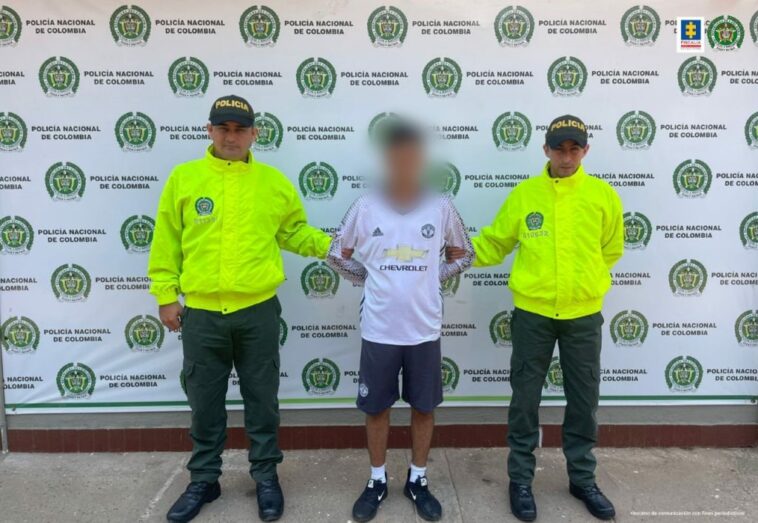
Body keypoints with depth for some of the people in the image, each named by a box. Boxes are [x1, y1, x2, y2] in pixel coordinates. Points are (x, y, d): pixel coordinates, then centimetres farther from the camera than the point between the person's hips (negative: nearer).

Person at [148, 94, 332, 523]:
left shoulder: (274, 181, 2)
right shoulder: (183, 178, 1)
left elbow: (294, 232, 10)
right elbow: (166, 243, 4)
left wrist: (330, 245, -5)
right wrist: (166, 295, 2)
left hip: (258, 310, 0)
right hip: (201, 313, 1)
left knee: (262, 399, 12)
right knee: (205, 402, 14)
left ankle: (267, 476, 30)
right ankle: (204, 479, 33)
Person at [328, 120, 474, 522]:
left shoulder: (441, 207, -2)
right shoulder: (366, 206, -4)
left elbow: (465, 254, 12)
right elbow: (337, 255, 7)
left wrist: (434, 277, 2)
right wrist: (370, 279, 2)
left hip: (424, 330, 1)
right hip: (378, 330, 0)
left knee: (424, 406, 12)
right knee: (376, 407, 12)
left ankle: (417, 480, 32)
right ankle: (377, 481, 32)